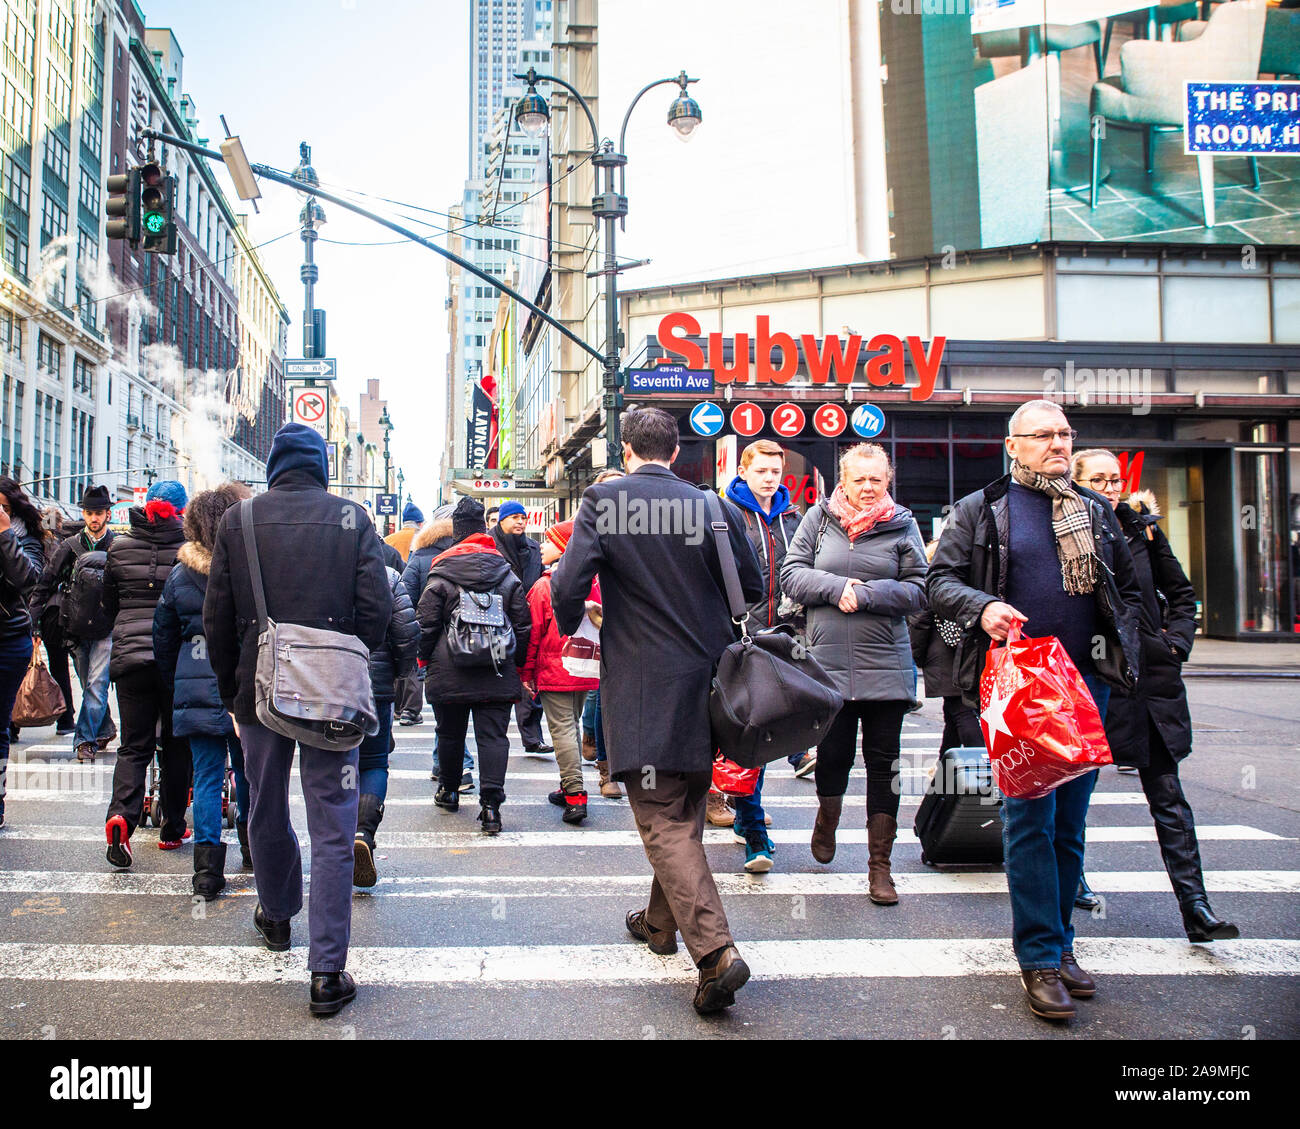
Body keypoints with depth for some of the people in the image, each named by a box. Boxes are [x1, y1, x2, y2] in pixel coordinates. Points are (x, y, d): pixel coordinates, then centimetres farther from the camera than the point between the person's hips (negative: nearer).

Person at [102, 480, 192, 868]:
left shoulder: (120, 548, 3)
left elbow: (108, 605, 14)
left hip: (129, 656, 2)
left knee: (133, 745, 7)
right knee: (177, 744, 12)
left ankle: (121, 815, -16)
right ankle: (173, 828, 19)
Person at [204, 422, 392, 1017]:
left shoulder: (238, 521, -1)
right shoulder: (352, 518, -5)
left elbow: (218, 619, 1)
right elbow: (377, 609, -8)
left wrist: (232, 694, 11)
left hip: (260, 692, 2)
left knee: (267, 811, 22)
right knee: (332, 830, 2)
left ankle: (277, 915, 45)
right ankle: (327, 972, 1)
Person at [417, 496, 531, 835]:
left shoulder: (440, 577, -3)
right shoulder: (508, 575, 5)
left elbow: (425, 625, -1)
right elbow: (523, 626, 6)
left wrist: (425, 659, 14)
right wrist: (517, 664, 16)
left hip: (449, 675, 0)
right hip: (497, 675, 1)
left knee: (450, 734, 16)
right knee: (493, 736, -1)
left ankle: (449, 791, 33)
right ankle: (491, 803, -11)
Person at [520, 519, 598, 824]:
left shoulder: (544, 586, -11)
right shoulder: (592, 584, 4)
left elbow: (533, 633, -8)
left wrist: (526, 673, 0)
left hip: (554, 671, -6)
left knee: (562, 729, -4)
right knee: (572, 726, 18)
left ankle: (575, 796, -9)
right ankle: (569, 789, 25)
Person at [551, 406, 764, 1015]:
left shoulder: (604, 502, -8)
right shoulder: (714, 507, 2)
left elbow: (568, 586, -14)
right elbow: (752, 589, 6)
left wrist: (574, 627, 7)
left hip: (643, 689, -5)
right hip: (706, 687, 5)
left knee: (663, 822, -2)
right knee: (684, 814, 20)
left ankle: (715, 949, -14)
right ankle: (661, 920, 37)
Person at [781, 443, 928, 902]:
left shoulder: (901, 524, 4)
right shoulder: (819, 517, 5)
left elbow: (918, 590, 0)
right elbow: (791, 575, 2)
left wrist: (864, 593, -13)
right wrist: (837, 587, -13)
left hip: (885, 666, 0)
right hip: (827, 660, 0)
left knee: (883, 763, 4)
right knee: (833, 754, 6)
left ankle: (879, 864, 14)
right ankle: (827, 818, 39)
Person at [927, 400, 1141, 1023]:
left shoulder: (1096, 511, 16)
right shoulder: (980, 509, 5)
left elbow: (1129, 588, 22)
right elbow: (940, 579, 1)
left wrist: (1122, 652, 10)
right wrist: (982, 607, -18)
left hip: (1086, 681, 4)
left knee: (1069, 820, 9)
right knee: (1029, 817, -6)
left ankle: (1059, 943, 21)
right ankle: (1040, 957, 2)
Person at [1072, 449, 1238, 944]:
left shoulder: (1142, 526, 8)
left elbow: (1180, 592, 15)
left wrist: (1177, 641, 5)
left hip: (1149, 676, 3)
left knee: (1167, 796, 3)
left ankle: (1195, 907, 5)